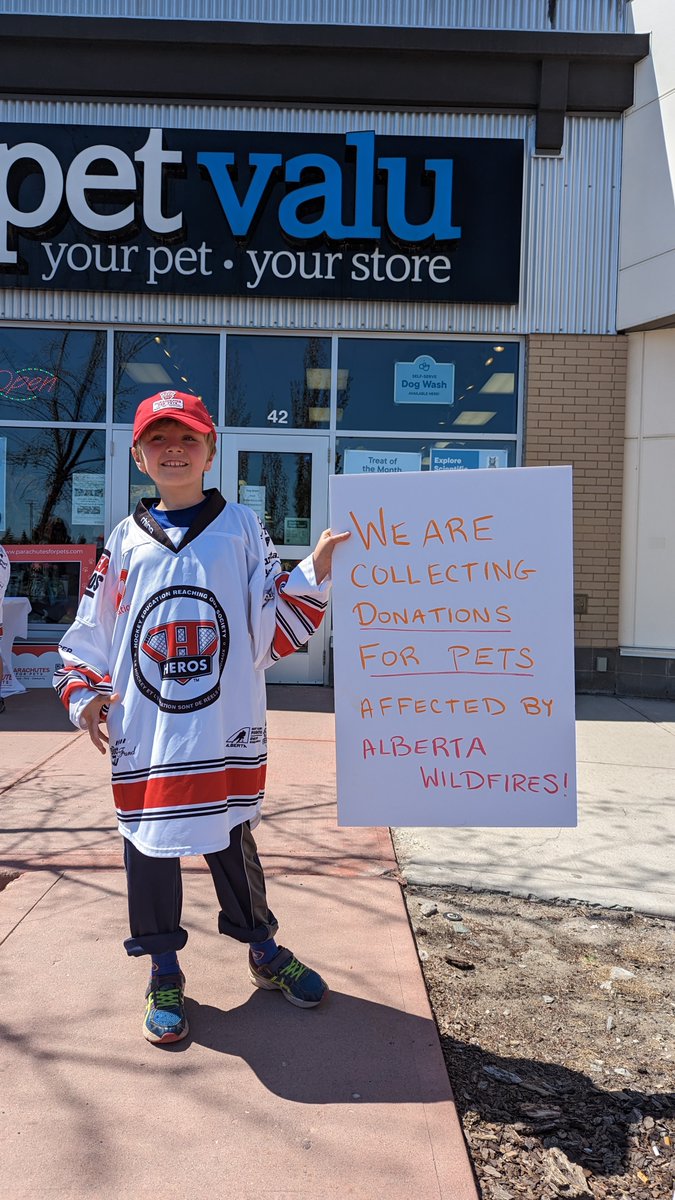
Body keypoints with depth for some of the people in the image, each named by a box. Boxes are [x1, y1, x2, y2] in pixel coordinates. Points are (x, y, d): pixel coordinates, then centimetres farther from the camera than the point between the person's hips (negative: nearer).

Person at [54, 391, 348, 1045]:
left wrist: (316, 571, -14)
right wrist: (85, 691, -1)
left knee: (232, 838, 12)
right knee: (149, 844, 8)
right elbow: (92, 627, 11)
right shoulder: (126, 540, 8)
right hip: (143, 733, 2)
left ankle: (264, 950, 34)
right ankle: (164, 971, 28)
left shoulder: (241, 528, 3)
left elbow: (277, 624, -1)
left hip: (226, 729, -1)